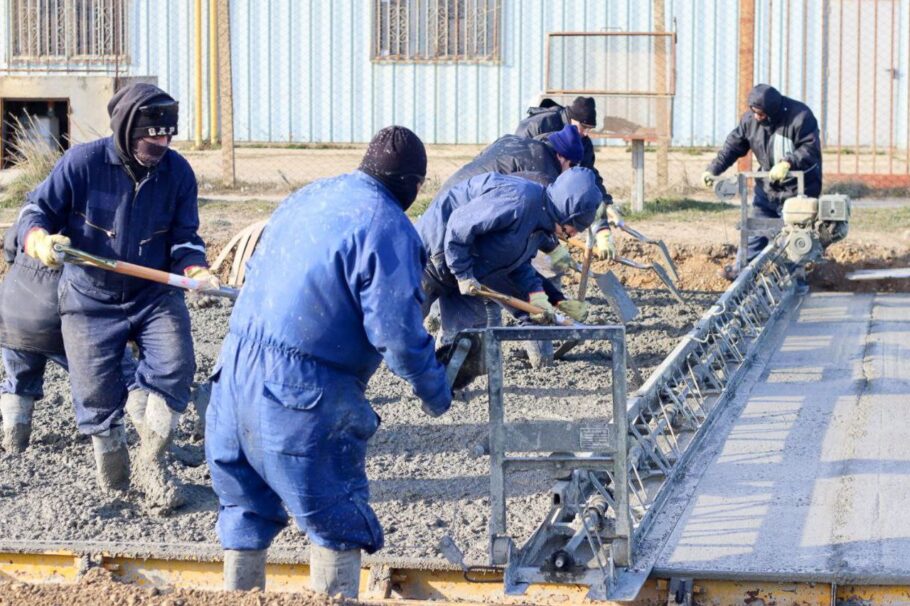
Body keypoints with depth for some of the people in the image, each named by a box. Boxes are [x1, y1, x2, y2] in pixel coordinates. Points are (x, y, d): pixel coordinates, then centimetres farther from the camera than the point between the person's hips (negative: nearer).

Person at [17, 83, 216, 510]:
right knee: (96, 394, 2)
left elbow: (184, 237, -1)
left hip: (155, 294, 2)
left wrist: (195, 269, -22)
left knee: (175, 366, -19)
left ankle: (151, 466, 2)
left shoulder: (178, 172, -7)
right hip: (90, 298, -1)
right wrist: (40, 240, -30)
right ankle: (113, 481, 30)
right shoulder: (82, 163, -15)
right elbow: (36, 210, -7)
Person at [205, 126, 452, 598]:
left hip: (236, 365, 8)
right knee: (338, 517, 6)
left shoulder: (306, 197, 13)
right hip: (304, 391, -8)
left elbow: (256, 270, 24)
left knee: (248, 504, 21)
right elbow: (397, 333, -16)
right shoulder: (387, 228, -11)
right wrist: (435, 392, -1)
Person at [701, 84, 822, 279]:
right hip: (767, 188, 5)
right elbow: (733, 146, 1)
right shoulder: (750, 119, -5)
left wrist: (788, 163, -40)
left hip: (798, 190, -5)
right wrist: (713, 169, -11)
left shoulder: (800, 117, -22)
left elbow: (810, 149, -26)